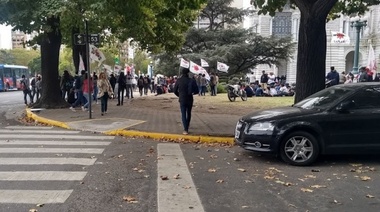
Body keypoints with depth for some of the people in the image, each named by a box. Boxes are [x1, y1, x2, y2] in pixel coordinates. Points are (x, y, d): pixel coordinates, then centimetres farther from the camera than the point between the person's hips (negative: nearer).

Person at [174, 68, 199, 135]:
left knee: (183, 114, 0)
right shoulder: (192, 80, -6)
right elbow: (196, 91, -5)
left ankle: (185, 130, -10)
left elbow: (175, 91, 0)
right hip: (190, 99, 1)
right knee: (189, 113, 19)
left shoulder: (179, 80, -5)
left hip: (182, 100, -1)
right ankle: (187, 126, 33)